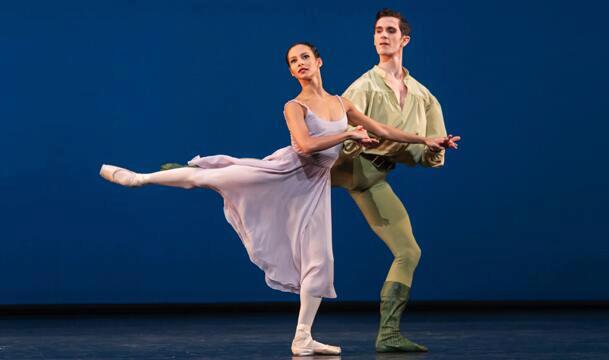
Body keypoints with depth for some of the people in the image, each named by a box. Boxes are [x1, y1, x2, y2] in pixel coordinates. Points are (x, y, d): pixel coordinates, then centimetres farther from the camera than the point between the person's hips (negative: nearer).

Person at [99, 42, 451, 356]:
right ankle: (139, 177, 4)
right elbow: (305, 146, -22)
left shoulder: (341, 103, 9)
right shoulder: (294, 106, -5)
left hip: (314, 185, 4)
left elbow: (383, 130, 14)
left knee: (319, 259, -3)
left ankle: (303, 339, 3)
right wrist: (349, 135, -19)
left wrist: (425, 139, 13)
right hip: (284, 170, -4)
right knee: (206, 176, -12)